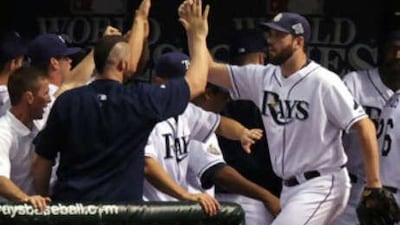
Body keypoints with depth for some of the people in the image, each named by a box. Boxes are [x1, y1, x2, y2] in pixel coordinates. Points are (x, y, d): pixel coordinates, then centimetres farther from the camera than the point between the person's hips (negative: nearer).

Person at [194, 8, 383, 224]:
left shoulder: (323, 82, -15)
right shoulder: (263, 78, 4)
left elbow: (364, 125, -15)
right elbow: (208, 70, 5)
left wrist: (374, 184, -19)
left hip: (322, 185, -8)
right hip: (290, 189, 8)